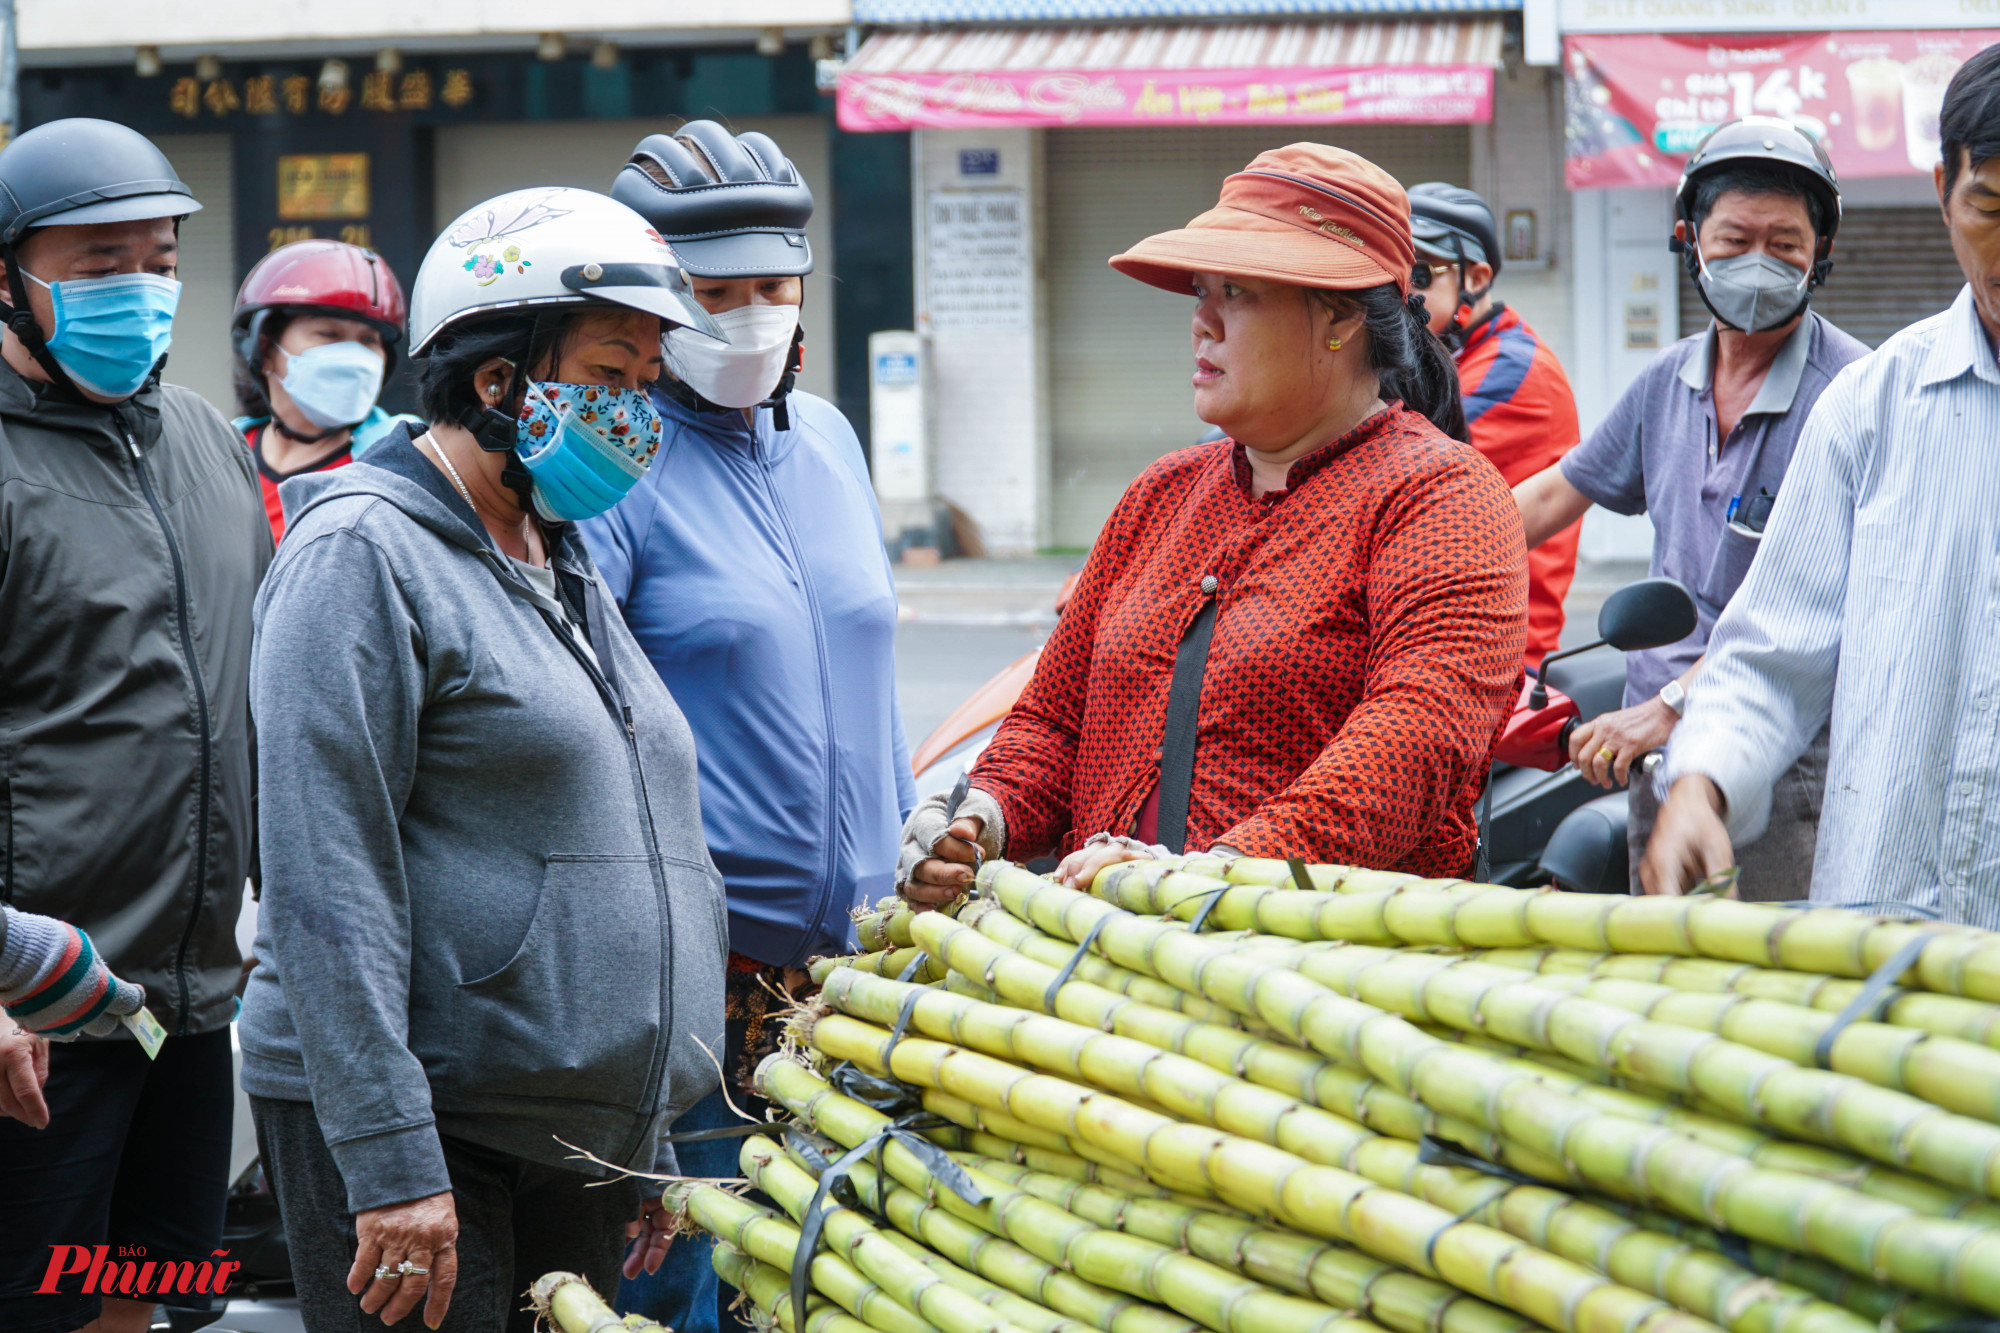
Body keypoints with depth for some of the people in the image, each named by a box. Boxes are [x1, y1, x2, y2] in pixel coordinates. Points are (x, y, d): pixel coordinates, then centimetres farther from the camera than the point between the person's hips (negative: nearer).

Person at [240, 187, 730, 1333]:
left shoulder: (570, 569, 18)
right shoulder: (363, 552, -10)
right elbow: (326, 884, -18)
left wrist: (649, 1148, 21)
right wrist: (392, 1161, -23)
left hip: (577, 1147, 8)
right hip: (423, 1130, -8)